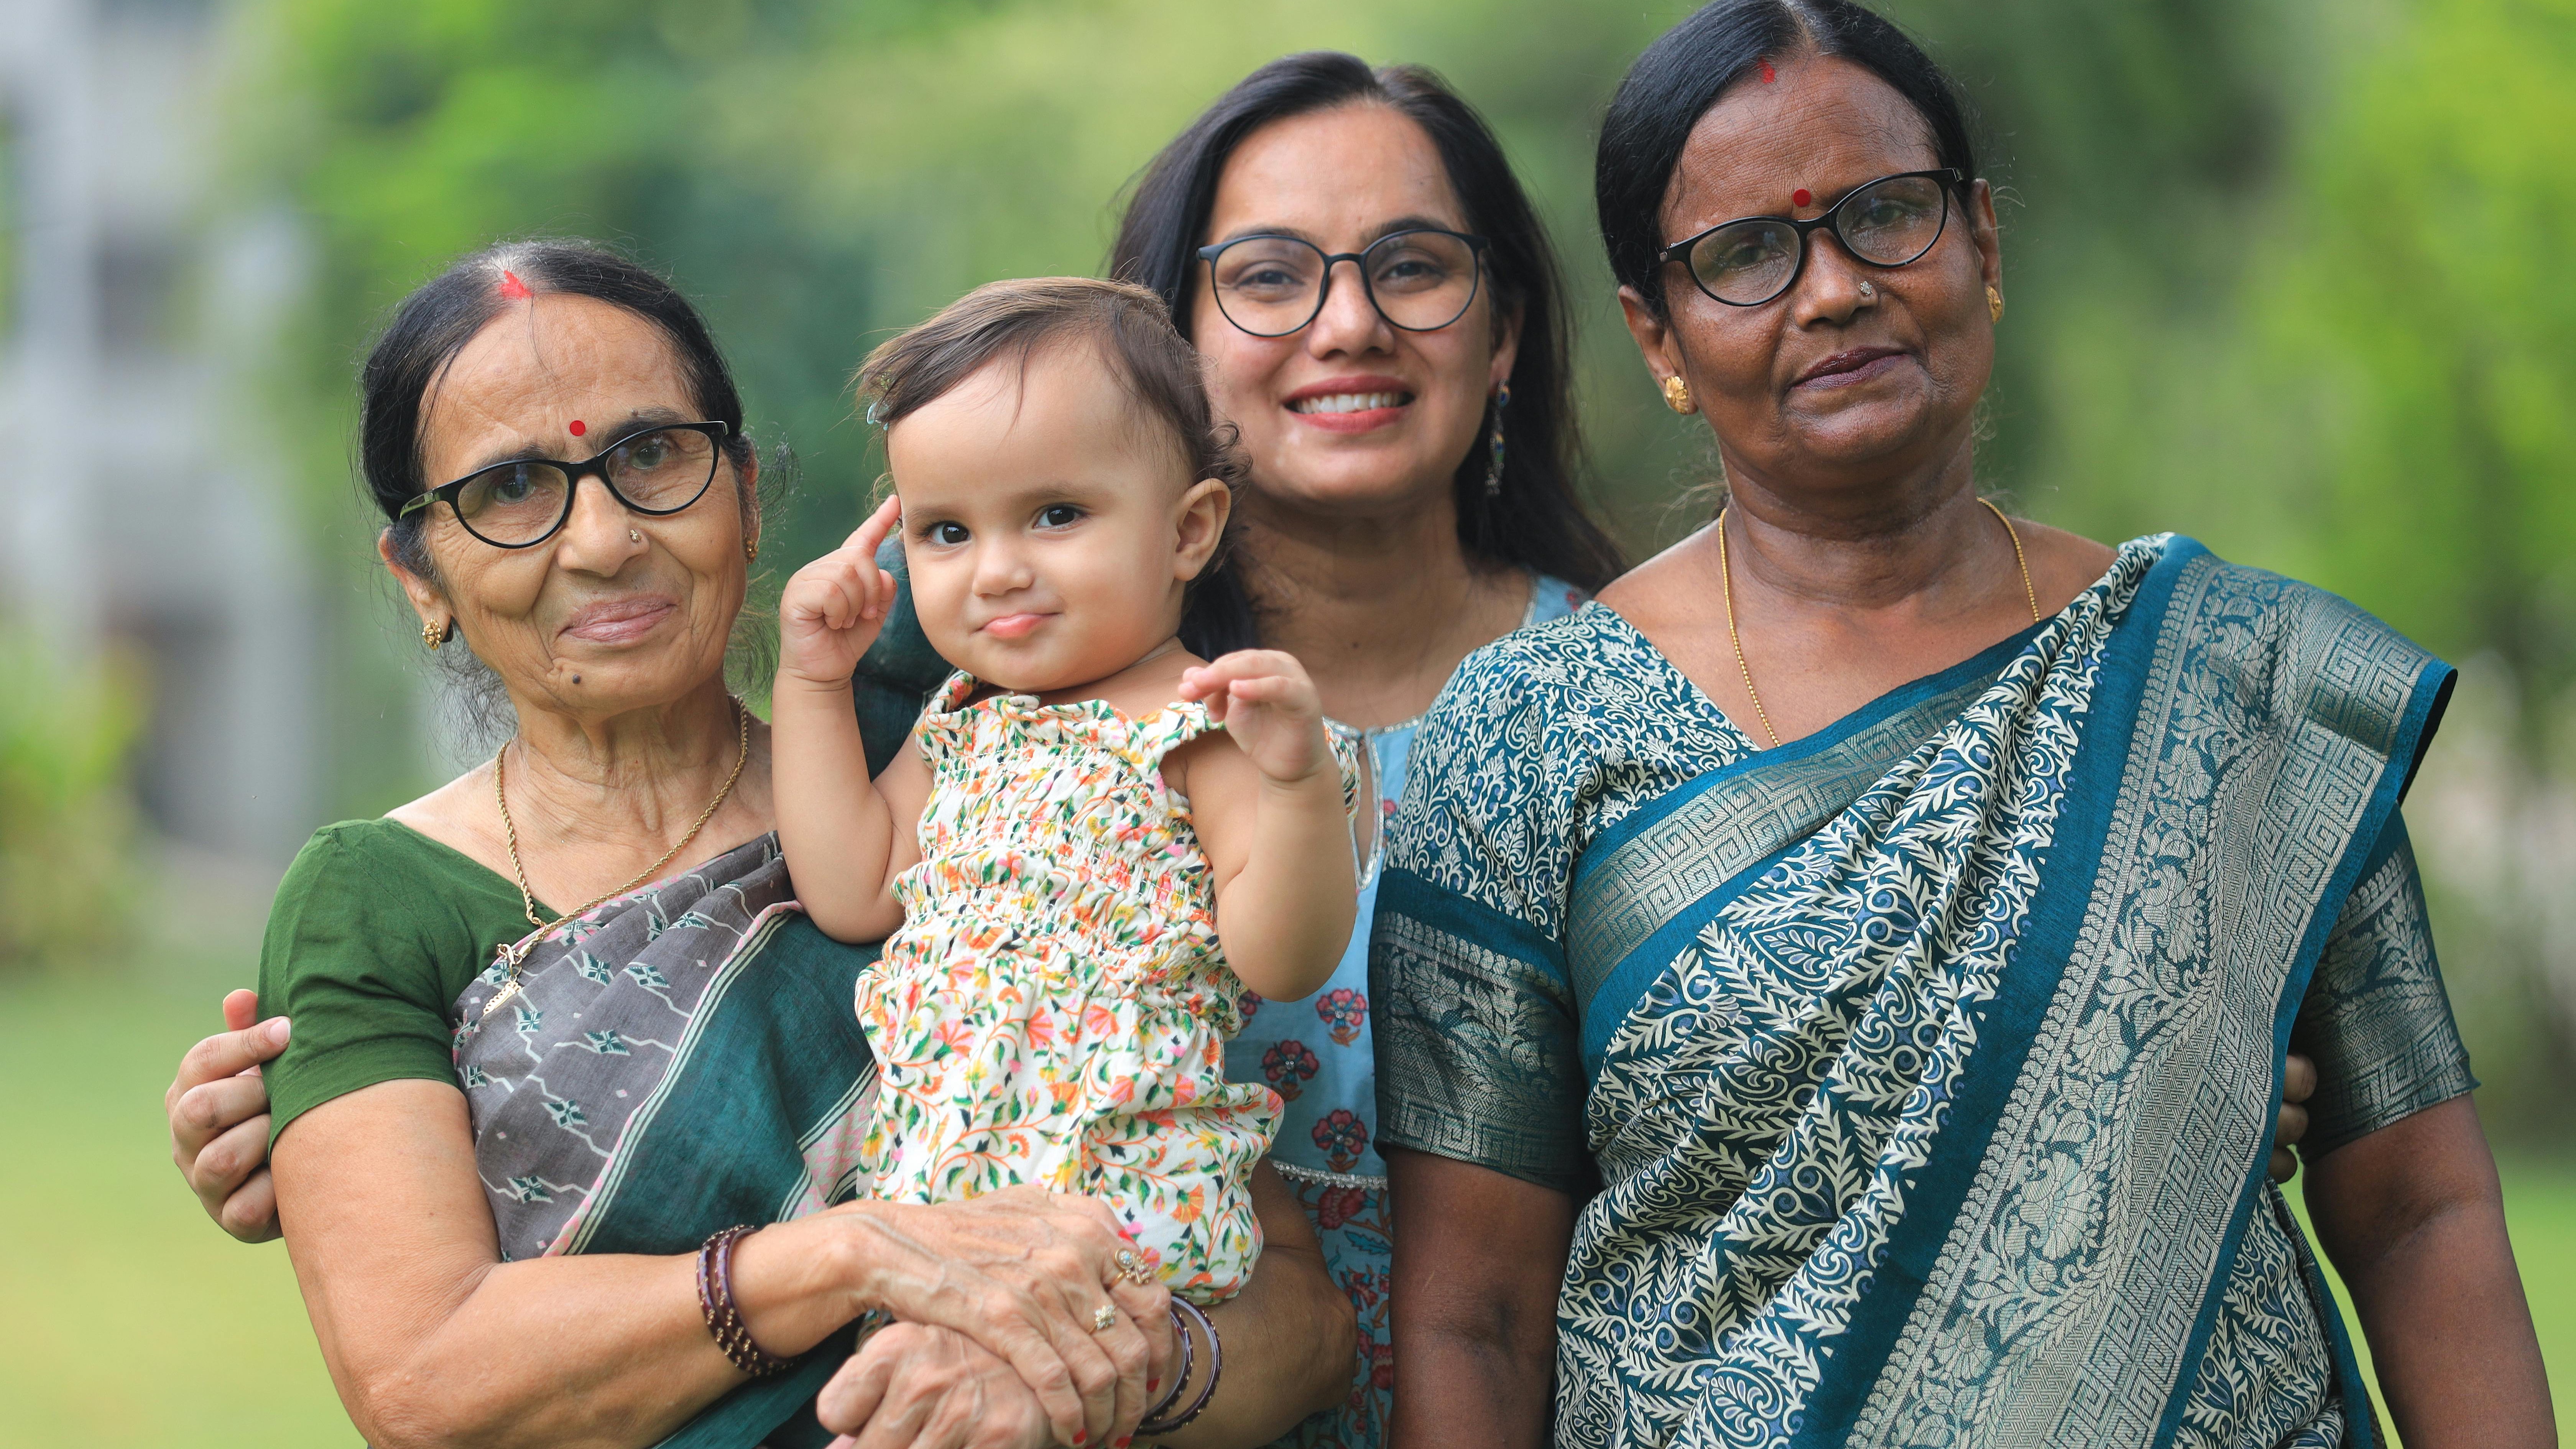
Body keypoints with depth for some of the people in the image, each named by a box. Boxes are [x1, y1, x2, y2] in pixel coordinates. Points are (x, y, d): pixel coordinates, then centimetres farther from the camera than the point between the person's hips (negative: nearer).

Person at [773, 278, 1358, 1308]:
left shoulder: (1196, 729, -6)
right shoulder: (963, 729, 18)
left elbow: (1278, 962, -13)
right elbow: (851, 895, 16)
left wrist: (1301, 780, -29)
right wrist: (812, 681, 17)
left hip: (1123, 1209, -6)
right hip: (919, 1184, 6)